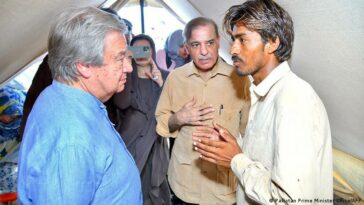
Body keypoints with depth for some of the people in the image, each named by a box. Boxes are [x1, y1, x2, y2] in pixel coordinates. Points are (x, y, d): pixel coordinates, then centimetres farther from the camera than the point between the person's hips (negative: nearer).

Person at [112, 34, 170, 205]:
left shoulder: (164, 76, 3)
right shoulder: (125, 77, -2)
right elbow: (122, 104, -21)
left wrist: (161, 83, -17)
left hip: (155, 146, 2)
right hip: (130, 144, -1)